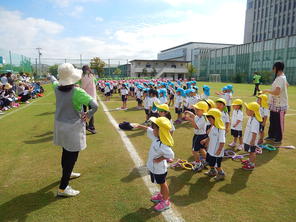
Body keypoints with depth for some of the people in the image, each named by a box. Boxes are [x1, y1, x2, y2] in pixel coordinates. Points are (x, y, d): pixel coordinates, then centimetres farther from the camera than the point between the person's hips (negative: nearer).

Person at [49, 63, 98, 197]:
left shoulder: (57, 88, -4)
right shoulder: (77, 92, -24)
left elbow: (54, 81, 21)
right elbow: (95, 105, -30)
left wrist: (52, 77, 45)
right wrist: (88, 115, -11)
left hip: (60, 125, 8)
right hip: (73, 127, -8)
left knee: (66, 151, 27)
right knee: (72, 156, 3)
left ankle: (67, 173, 51)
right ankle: (63, 188, 9)